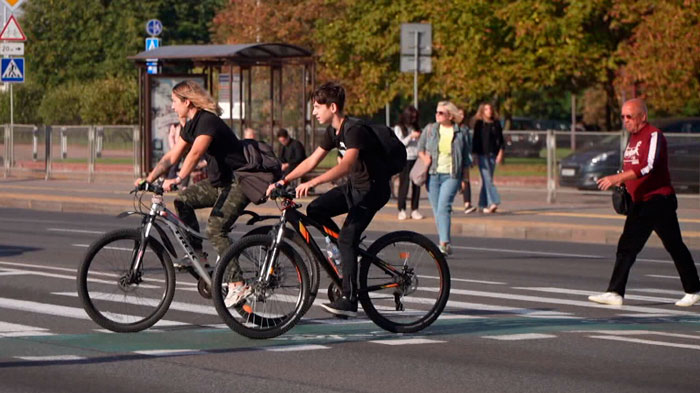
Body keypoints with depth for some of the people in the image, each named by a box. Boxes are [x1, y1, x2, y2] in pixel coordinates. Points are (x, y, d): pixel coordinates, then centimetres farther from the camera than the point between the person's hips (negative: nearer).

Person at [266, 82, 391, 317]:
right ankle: (346, 253, 10)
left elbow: (347, 164, -39)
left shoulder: (354, 130, -24)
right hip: (354, 186, 9)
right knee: (315, 210, -4)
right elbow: (311, 161, 7)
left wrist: (312, 183, -48)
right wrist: (283, 181, -3)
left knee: (347, 238, -18)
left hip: (373, 189, -9)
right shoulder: (333, 132, 5)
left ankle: (349, 300, -19)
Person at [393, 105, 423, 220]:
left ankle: (414, 210, 4)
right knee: (404, 184, -5)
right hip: (405, 159, -4)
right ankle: (402, 210, 1)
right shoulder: (399, 128, 3)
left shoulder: (415, 128, 17)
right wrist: (411, 136, -14)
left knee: (416, 185, 0)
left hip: (416, 159, 4)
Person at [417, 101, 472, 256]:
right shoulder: (429, 129, 8)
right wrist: (424, 158, -3)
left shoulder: (462, 132, 3)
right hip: (433, 175, 3)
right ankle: (444, 242, 19)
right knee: (437, 210, 6)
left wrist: (465, 179, 7)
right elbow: (420, 147, 18)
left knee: (444, 207, -19)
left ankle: (445, 243, -25)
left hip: (451, 176, -3)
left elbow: (466, 157, 9)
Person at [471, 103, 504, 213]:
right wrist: (474, 154, -3)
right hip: (482, 154, -4)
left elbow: (500, 140, 9)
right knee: (487, 179, -12)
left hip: (492, 154, 4)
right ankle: (493, 202, -19)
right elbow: (475, 139, 1)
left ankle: (483, 204, 15)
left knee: (487, 180, 7)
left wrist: (500, 153, -2)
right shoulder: (479, 123, 0)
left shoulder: (496, 124, 8)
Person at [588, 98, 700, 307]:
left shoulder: (654, 136, -12)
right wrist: (621, 184, 8)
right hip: (639, 203, 8)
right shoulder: (633, 137, 16)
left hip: (660, 201, -8)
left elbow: (648, 166, -25)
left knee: (675, 247, 0)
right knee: (626, 247, 0)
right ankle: (615, 293, -3)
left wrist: (617, 178, -31)